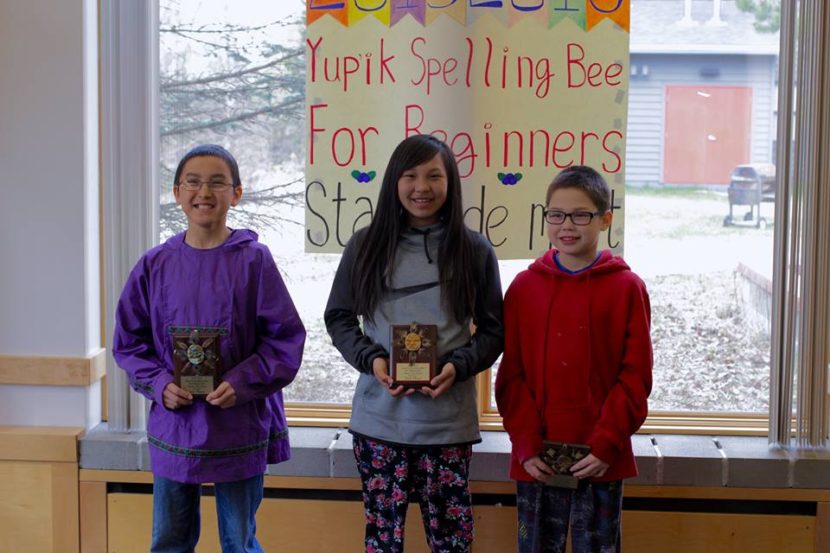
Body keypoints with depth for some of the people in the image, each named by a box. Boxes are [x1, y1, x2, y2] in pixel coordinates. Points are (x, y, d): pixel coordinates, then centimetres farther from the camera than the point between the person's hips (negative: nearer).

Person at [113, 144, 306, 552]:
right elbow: (128, 341, 7)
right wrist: (159, 383, -9)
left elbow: (285, 338, -6)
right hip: (173, 426, 3)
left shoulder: (253, 261, -7)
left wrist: (242, 383, -17)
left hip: (240, 428, -2)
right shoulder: (155, 265, 1)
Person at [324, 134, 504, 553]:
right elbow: (338, 317, 9)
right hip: (379, 415, 1)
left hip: (448, 419, -1)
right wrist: (370, 358, -9)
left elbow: (492, 330, 6)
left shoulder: (475, 250, 3)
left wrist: (458, 365, -12)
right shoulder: (366, 245, 4)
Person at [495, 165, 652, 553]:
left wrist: (606, 445, -10)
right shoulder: (525, 286, 3)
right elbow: (511, 374, 2)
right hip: (536, 459, 2)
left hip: (601, 460, -1)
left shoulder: (627, 288, -2)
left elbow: (635, 377, -3)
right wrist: (527, 445, -6)